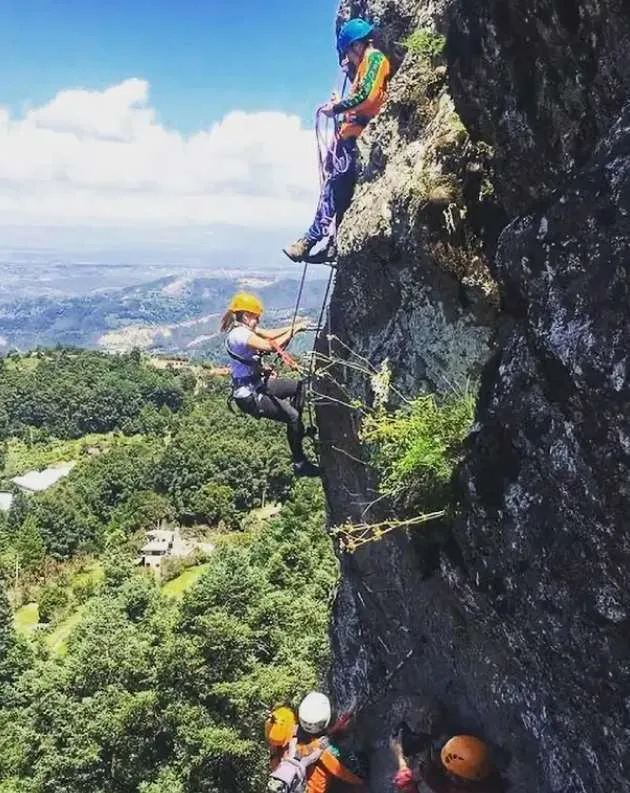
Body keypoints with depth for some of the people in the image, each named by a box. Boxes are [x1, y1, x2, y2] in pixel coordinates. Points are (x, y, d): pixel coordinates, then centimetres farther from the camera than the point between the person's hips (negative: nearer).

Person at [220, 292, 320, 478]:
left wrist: (294, 326, -1)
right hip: (249, 396, -11)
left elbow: (269, 334, 11)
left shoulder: (243, 328, 6)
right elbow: (273, 346, -32)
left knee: (299, 386, 15)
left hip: (257, 384, 11)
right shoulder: (239, 334, -26)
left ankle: (296, 430, 21)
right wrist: (294, 330, -20)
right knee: (292, 415, -17)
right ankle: (300, 464, -3)